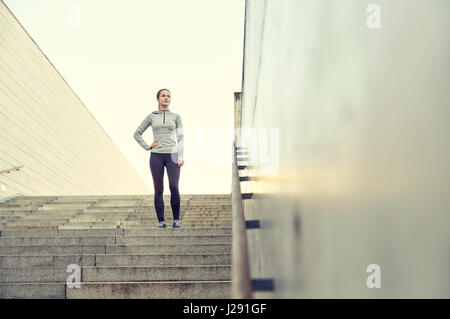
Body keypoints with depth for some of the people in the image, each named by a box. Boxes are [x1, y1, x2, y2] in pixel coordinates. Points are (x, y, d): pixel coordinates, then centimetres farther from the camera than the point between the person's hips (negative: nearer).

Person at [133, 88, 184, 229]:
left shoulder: (176, 117, 10)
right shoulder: (151, 116, 9)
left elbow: (180, 137, 6)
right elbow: (137, 134, 15)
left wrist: (181, 156, -4)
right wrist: (146, 146, 3)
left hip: (172, 155, 0)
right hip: (156, 156, 1)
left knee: (174, 187, -14)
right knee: (159, 190, 0)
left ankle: (176, 219, -2)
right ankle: (161, 221, 6)